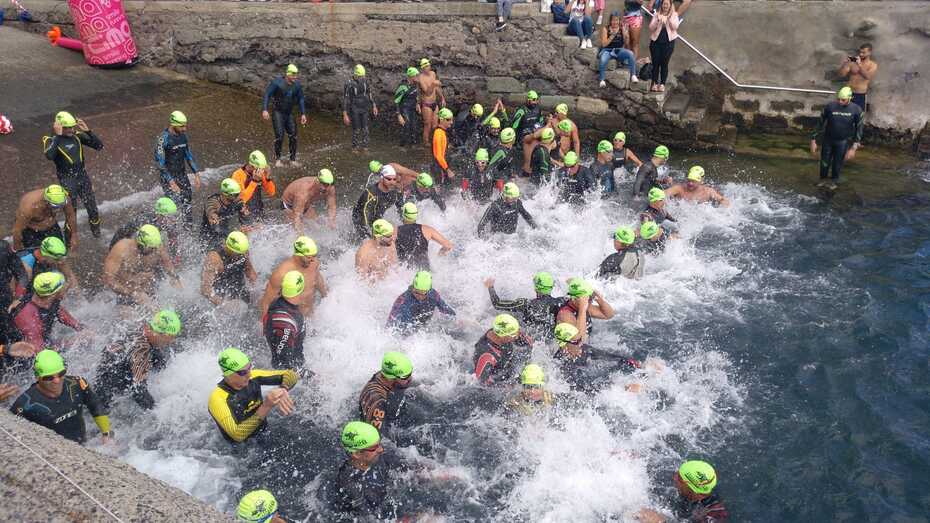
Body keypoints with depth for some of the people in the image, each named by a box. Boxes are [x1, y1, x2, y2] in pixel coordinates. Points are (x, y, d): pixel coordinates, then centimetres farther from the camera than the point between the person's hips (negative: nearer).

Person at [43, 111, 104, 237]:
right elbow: (49, 156, -34)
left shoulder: (77, 136, -1)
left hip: (83, 176, 4)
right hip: (67, 181, -4)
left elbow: (99, 146, -5)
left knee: (92, 207, 11)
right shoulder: (52, 141, -13)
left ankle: (96, 231, 34)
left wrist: (88, 131, -16)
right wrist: (58, 136, -31)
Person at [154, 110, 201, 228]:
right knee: (174, 206, -11)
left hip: (182, 174, 7)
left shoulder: (183, 135, 3)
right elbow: (160, 163, -19)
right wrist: (171, 182, -24)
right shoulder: (163, 139, -18)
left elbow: (189, 155, 13)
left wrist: (196, 174, 7)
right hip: (168, 177, -6)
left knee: (188, 203, 9)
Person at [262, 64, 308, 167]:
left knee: (293, 135, 1)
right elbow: (267, 95, -13)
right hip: (277, 112, -5)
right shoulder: (277, 82, -15)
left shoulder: (297, 85, -1)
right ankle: (277, 159, 2)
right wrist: (264, 110, -22)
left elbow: (300, 99, 10)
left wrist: (303, 114, 5)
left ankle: (293, 160, 11)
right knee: (279, 136, -13)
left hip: (289, 114, 5)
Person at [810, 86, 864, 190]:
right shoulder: (829, 107, -13)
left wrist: (854, 147, -10)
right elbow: (820, 124, -3)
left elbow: (858, 130, -5)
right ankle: (823, 180, 30)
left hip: (843, 142, 0)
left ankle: (833, 181, 28)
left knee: (838, 163, 7)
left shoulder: (856, 110, -12)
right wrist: (813, 140, -5)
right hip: (828, 140, 1)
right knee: (824, 162, 8)